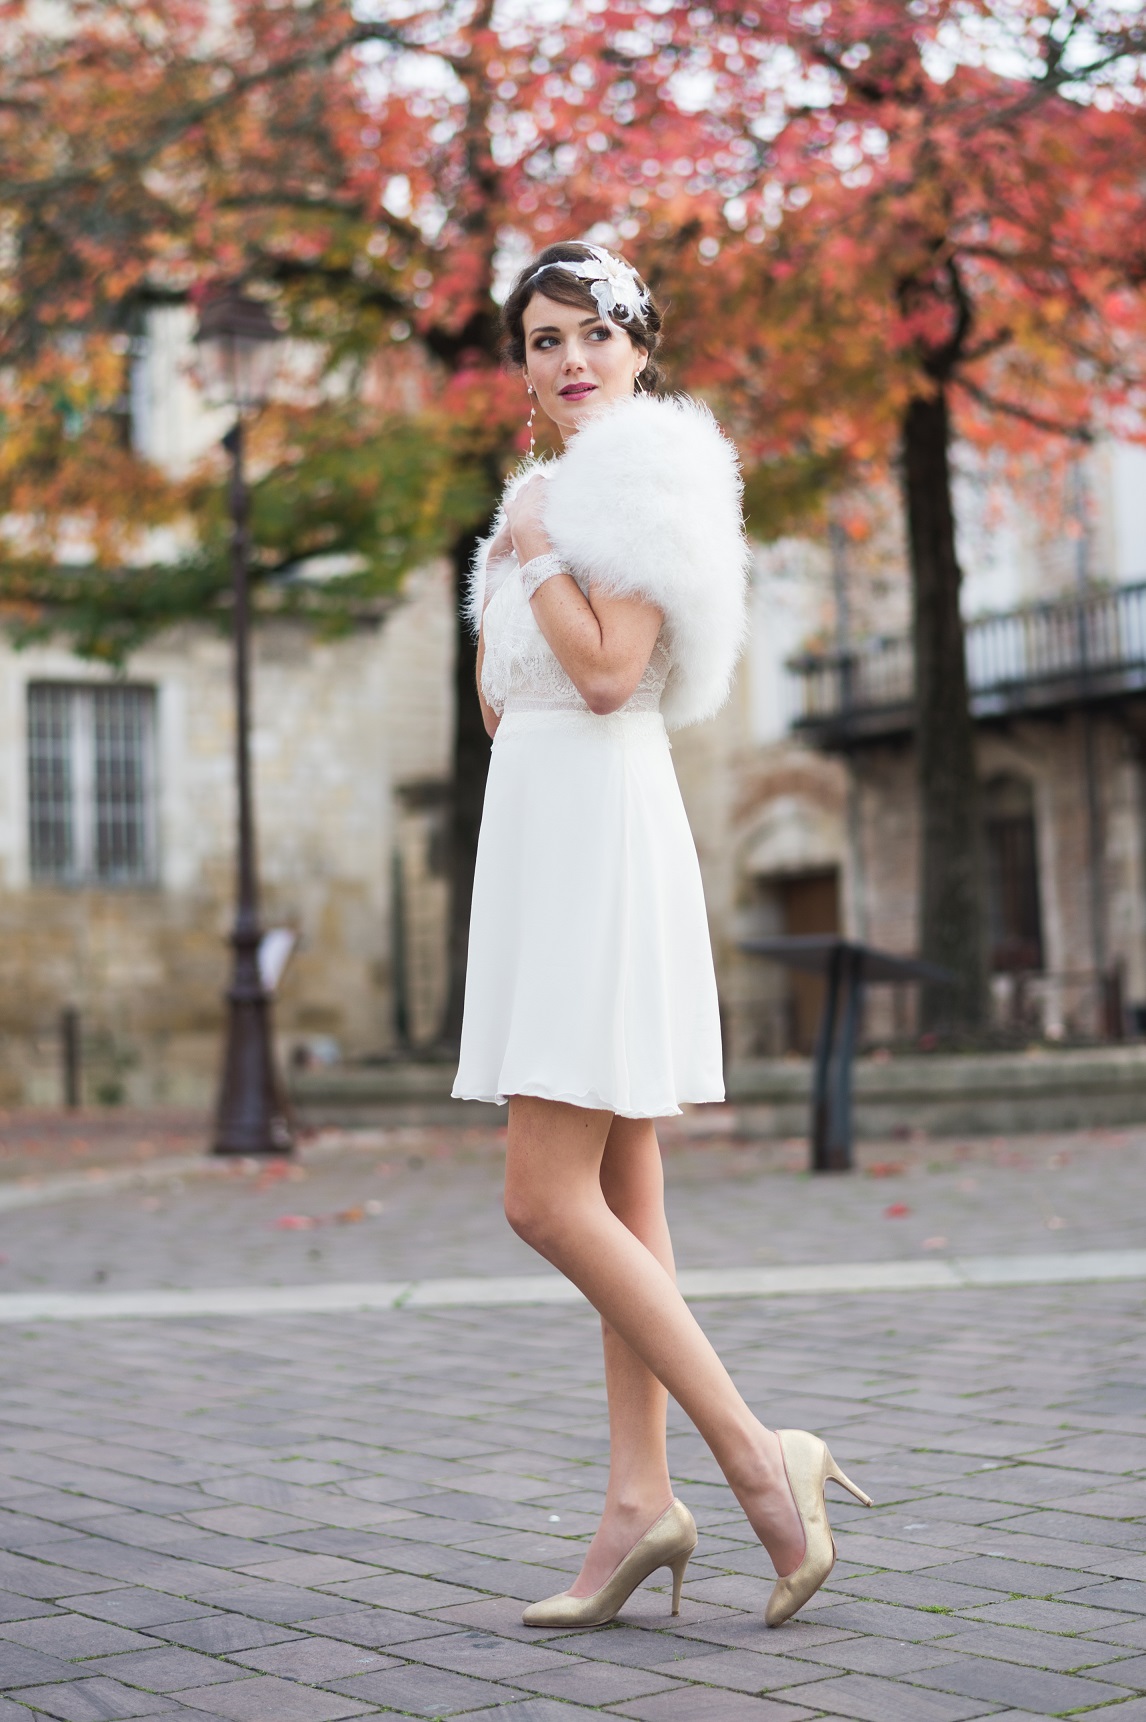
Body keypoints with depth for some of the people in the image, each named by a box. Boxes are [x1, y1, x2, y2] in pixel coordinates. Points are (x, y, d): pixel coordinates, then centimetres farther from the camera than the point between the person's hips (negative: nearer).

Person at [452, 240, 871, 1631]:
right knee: (617, 1199, 6)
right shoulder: (558, 492, 21)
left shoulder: (646, 473, -6)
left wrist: (532, 546, -6)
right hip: (544, 834, 10)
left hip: (602, 836, -10)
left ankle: (759, 1455, -9)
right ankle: (640, 1501, 9)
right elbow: (499, 700, 20)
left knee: (549, 1200, -13)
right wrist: (506, 574, 8)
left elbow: (608, 672, -19)